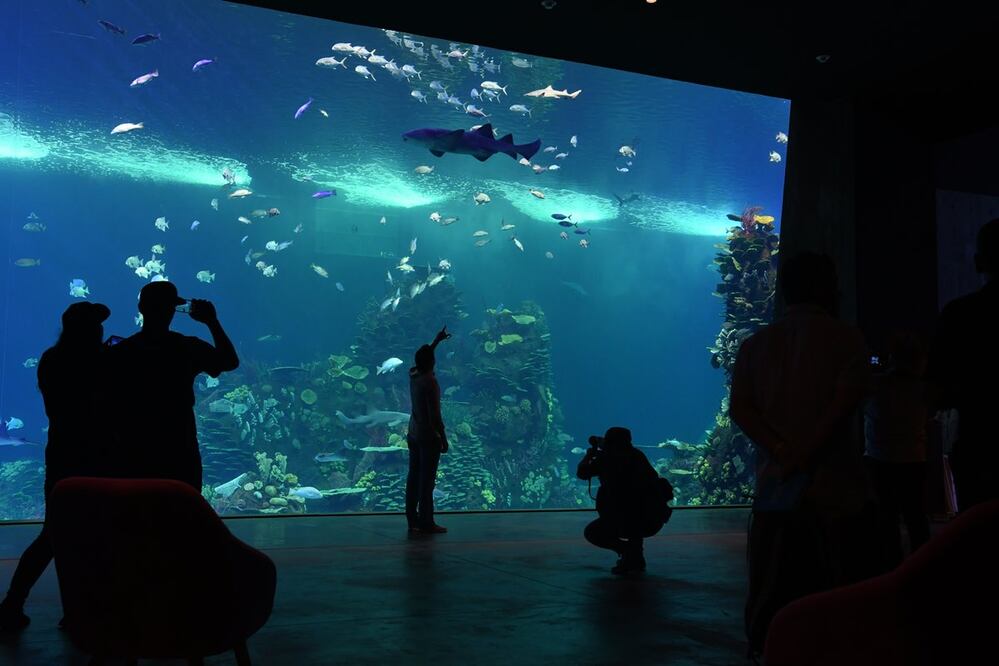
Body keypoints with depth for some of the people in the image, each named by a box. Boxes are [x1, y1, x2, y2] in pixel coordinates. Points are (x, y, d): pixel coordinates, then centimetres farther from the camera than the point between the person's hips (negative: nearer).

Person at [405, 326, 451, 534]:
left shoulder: (413, 374, 3)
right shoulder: (430, 382, -20)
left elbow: (423, 357, 26)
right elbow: (435, 415, -20)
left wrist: (437, 340, 35)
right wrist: (443, 438, -12)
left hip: (413, 435, 8)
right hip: (428, 437, -8)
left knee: (414, 477, 11)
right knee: (427, 480, -4)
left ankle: (412, 519, 17)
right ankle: (426, 523, 0)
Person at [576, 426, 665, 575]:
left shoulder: (606, 458, 0)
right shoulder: (637, 455, 16)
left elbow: (581, 473, 8)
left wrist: (589, 455, 28)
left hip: (631, 521, -6)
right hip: (655, 520, 6)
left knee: (591, 532, 16)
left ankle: (625, 549, -7)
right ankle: (636, 557, 27)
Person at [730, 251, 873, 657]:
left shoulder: (755, 344, 11)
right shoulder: (845, 338, 0)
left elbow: (739, 407, -1)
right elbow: (846, 399, -15)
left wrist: (783, 453, -9)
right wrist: (806, 455, -16)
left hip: (774, 486, 4)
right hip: (834, 486, -4)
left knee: (772, 591, 9)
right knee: (841, 591, 2)